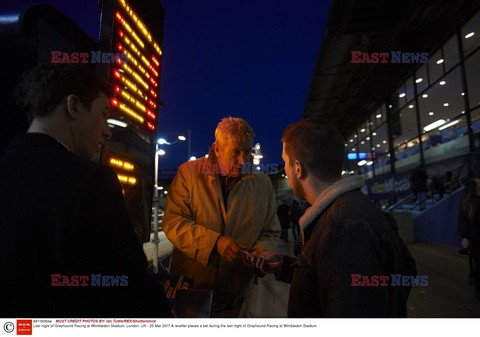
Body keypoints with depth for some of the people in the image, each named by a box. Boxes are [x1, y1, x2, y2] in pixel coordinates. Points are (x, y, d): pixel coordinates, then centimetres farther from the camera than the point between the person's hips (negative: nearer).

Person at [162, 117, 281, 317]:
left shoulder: (263, 183, -2)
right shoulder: (189, 173, -8)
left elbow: (271, 232, 7)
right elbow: (172, 223, -13)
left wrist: (262, 249, -14)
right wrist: (214, 241, -24)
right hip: (189, 284, 0)